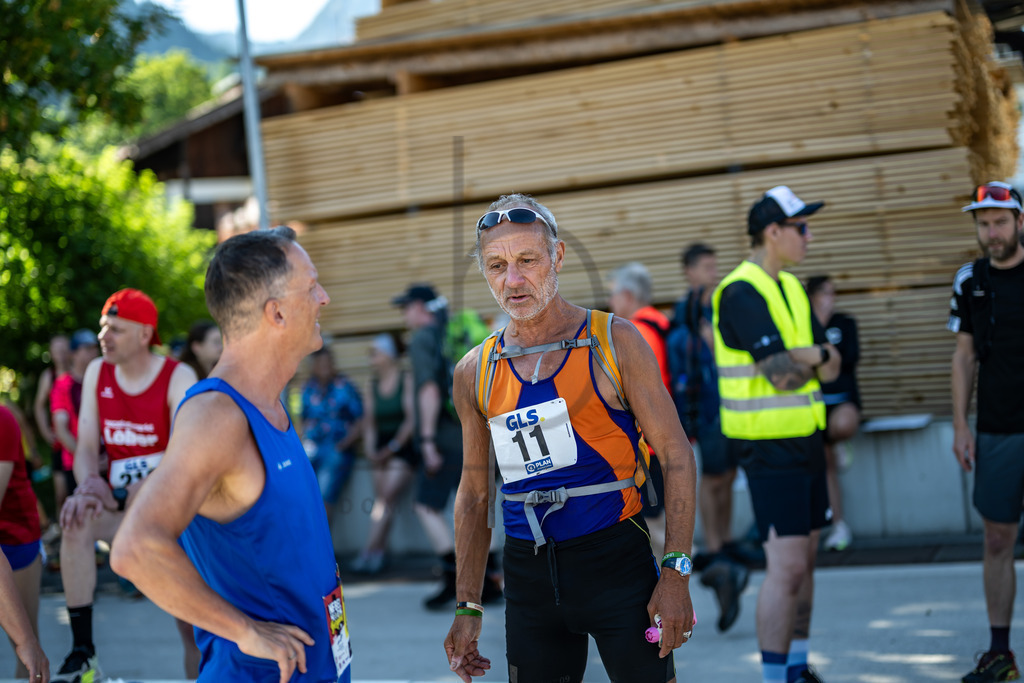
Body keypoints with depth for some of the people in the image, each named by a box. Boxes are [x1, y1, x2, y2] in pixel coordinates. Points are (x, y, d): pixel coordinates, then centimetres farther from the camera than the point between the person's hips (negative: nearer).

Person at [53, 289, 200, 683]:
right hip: (119, 502, 3)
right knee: (76, 521, -30)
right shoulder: (98, 373, 2)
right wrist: (91, 486, -23)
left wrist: (120, 497, -30)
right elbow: (86, 447, 0)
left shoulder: (178, 378, -12)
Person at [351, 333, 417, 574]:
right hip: (382, 450, 6)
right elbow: (370, 423, 10)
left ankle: (369, 552, -22)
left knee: (387, 496, -17)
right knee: (381, 498, -4)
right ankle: (379, 550, -5)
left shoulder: (407, 381, -6)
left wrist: (392, 448, -14)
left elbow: (411, 420, -11)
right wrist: (370, 451, -6)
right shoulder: (372, 386, 12)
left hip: (404, 447, -6)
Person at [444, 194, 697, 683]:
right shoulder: (475, 372, 6)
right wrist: (468, 607, 9)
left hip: (615, 560, -3)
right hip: (528, 568, 3)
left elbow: (675, 456, -5)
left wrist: (676, 574, -13)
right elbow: (474, 495, 13)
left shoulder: (613, 342, -4)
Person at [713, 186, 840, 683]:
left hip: (804, 439, 9)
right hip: (770, 447, -9)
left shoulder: (790, 288, 14)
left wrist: (797, 358, -12)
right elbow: (779, 373, -23)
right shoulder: (741, 292, -15)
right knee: (786, 567, -11)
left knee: (804, 560, 13)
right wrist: (817, 356, -5)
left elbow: (831, 366, 8)